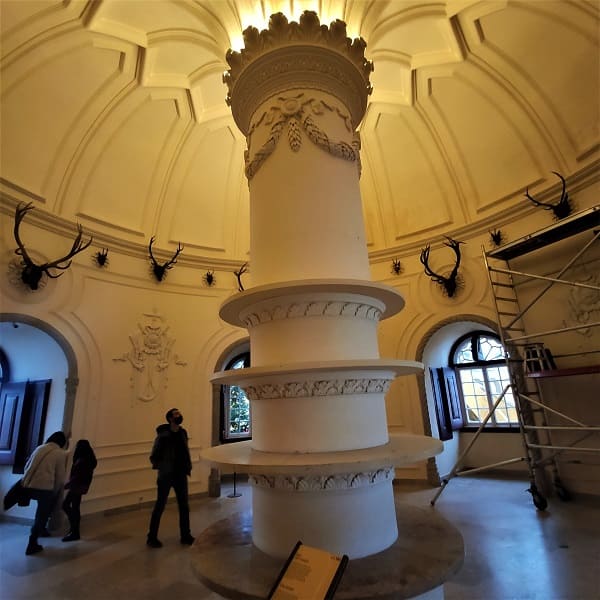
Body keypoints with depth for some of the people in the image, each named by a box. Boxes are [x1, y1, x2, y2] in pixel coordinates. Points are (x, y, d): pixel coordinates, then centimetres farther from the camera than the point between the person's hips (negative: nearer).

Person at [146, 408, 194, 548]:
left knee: (184, 506, 12)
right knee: (160, 506, 8)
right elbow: (153, 457, -7)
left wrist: (188, 467, 4)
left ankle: (185, 536, 26)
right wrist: (163, 468, -9)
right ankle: (151, 538, 26)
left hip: (181, 475, 6)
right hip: (166, 476, -5)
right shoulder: (163, 435, -15)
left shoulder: (183, 433, 2)